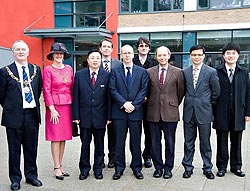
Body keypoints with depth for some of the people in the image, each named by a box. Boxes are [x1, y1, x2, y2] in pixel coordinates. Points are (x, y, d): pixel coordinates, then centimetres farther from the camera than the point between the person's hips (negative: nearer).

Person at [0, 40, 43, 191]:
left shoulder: (36, 70, 6)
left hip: (32, 114, 3)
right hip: (14, 116, -3)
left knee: (31, 148, 13)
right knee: (14, 150, 8)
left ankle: (31, 175, 29)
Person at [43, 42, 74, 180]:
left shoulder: (69, 69, 10)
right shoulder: (48, 70, -3)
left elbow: (72, 88, 11)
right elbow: (46, 90, -6)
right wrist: (52, 109, -11)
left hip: (67, 106, 5)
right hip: (54, 106, -4)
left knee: (64, 137, 8)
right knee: (56, 137, -1)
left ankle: (60, 165, 18)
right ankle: (56, 168, 6)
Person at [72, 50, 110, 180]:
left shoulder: (106, 75, -1)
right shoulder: (80, 75, 1)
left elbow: (108, 96, -2)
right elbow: (76, 96, 0)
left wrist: (109, 116, -4)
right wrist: (76, 115, -4)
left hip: (100, 116, 0)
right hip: (84, 115, 0)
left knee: (99, 144, 11)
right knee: (85, 144, 10)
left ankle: (98, 168, 26)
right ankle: (84, 169, 24)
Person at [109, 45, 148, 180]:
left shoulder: (142, 71, 7)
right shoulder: (115, 71, 7)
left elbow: (143, 90, 0)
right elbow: (113, 90, -2)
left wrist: (134, 104, -11)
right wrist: (124, 103, -13)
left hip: (135, 111, 0)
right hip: (119, 111, 0)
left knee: (136, 141, 7)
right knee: (119, 141, 6)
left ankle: (137, 167, 19)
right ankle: (119, 168, 16)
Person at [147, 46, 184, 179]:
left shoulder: (177, 72, 1)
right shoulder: (149, 72, 4)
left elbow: (181, 91, 8)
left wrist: (174, 104, 11)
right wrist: (152, 103, 11)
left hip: (170, 112, -1)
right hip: (153, 112, 2)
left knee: (170, 142, 6)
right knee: (155, 143, 8)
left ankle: (168, 168, 19)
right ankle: (158, 167, 21)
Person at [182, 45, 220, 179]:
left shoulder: (211, 72, -4)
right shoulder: (185, 72, 4)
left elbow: (216, 92, 2)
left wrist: (208, 104, 8)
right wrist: (189, 103, 7)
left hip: (204, 112, -2)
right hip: (189, 112, 2)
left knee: (205, 142, 7)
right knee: (188, 142, 10)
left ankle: (207, 168, 22)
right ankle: (188, 167, 22)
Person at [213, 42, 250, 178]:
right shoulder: (217, 71, -1)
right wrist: (212, 111, -4)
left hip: (238, 114, 2)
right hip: (221, 114, -2)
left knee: (236, 142, 12)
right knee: (222, 142, 8)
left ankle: (236, 166, 26)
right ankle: (222, 167, 21)